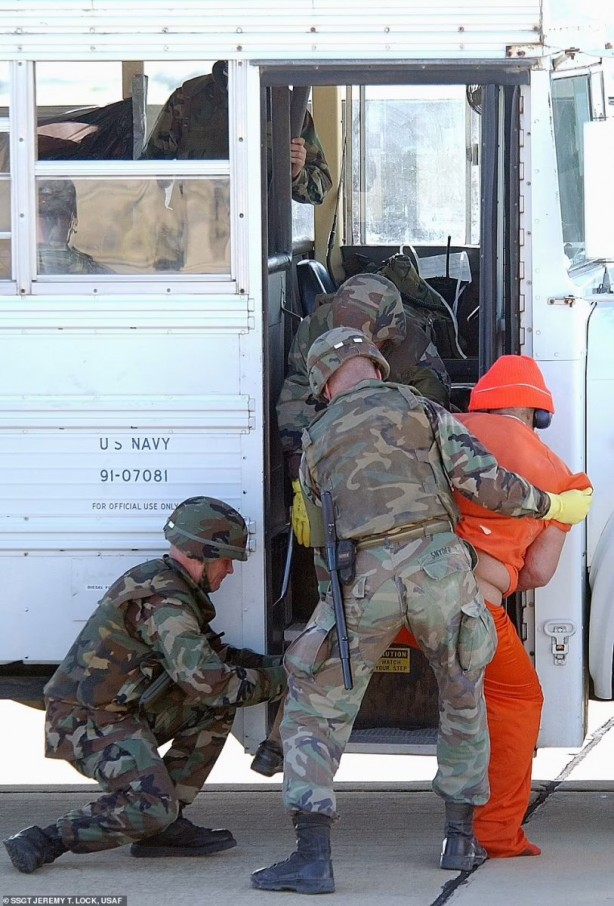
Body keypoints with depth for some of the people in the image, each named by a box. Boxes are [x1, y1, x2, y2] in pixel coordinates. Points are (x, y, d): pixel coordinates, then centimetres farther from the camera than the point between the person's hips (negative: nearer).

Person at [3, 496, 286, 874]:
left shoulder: (164, 581, 13)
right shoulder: (163, 601, -20)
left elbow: (208, 653, 24)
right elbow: (204, 680, -28)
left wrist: (269, 665, 11)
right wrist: (274, 681, -15)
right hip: (86, 720, -10)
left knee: (217, 707, 7)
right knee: (151, 808, -26)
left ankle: (166, 827, 5)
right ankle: (43, 842, -16)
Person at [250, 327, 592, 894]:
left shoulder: (315, 446, 20)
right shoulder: (422, 411, 12)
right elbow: (486, 480, 2)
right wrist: (553, 506, 16)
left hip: (364, 583, 0)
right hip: (438, 565, 0)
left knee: (314, 710, 9)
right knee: (463, 696, 25)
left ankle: (313, 857, -6)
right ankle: (461, 837, 25)